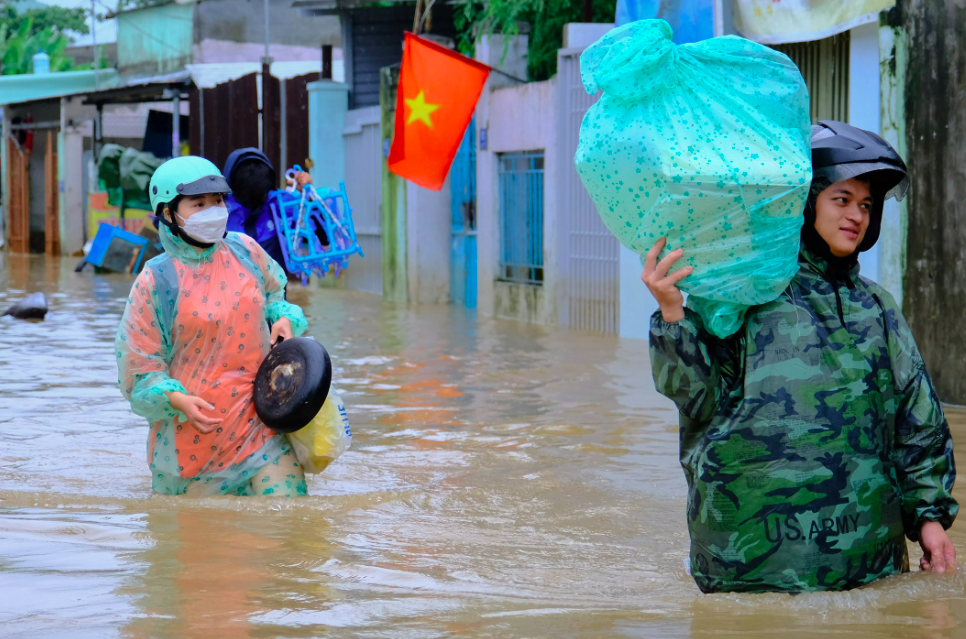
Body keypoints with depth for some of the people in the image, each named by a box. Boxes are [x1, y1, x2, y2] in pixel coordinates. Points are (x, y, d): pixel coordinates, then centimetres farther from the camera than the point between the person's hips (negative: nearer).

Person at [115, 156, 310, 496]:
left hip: (259, 420, 3)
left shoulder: (245, 251, 4)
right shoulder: (155, 282, -8)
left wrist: (283, 319, 2)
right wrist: (176, 399, -22)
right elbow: (138, 367, -5)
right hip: (193, 432, -3)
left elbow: (272, 296, 24)